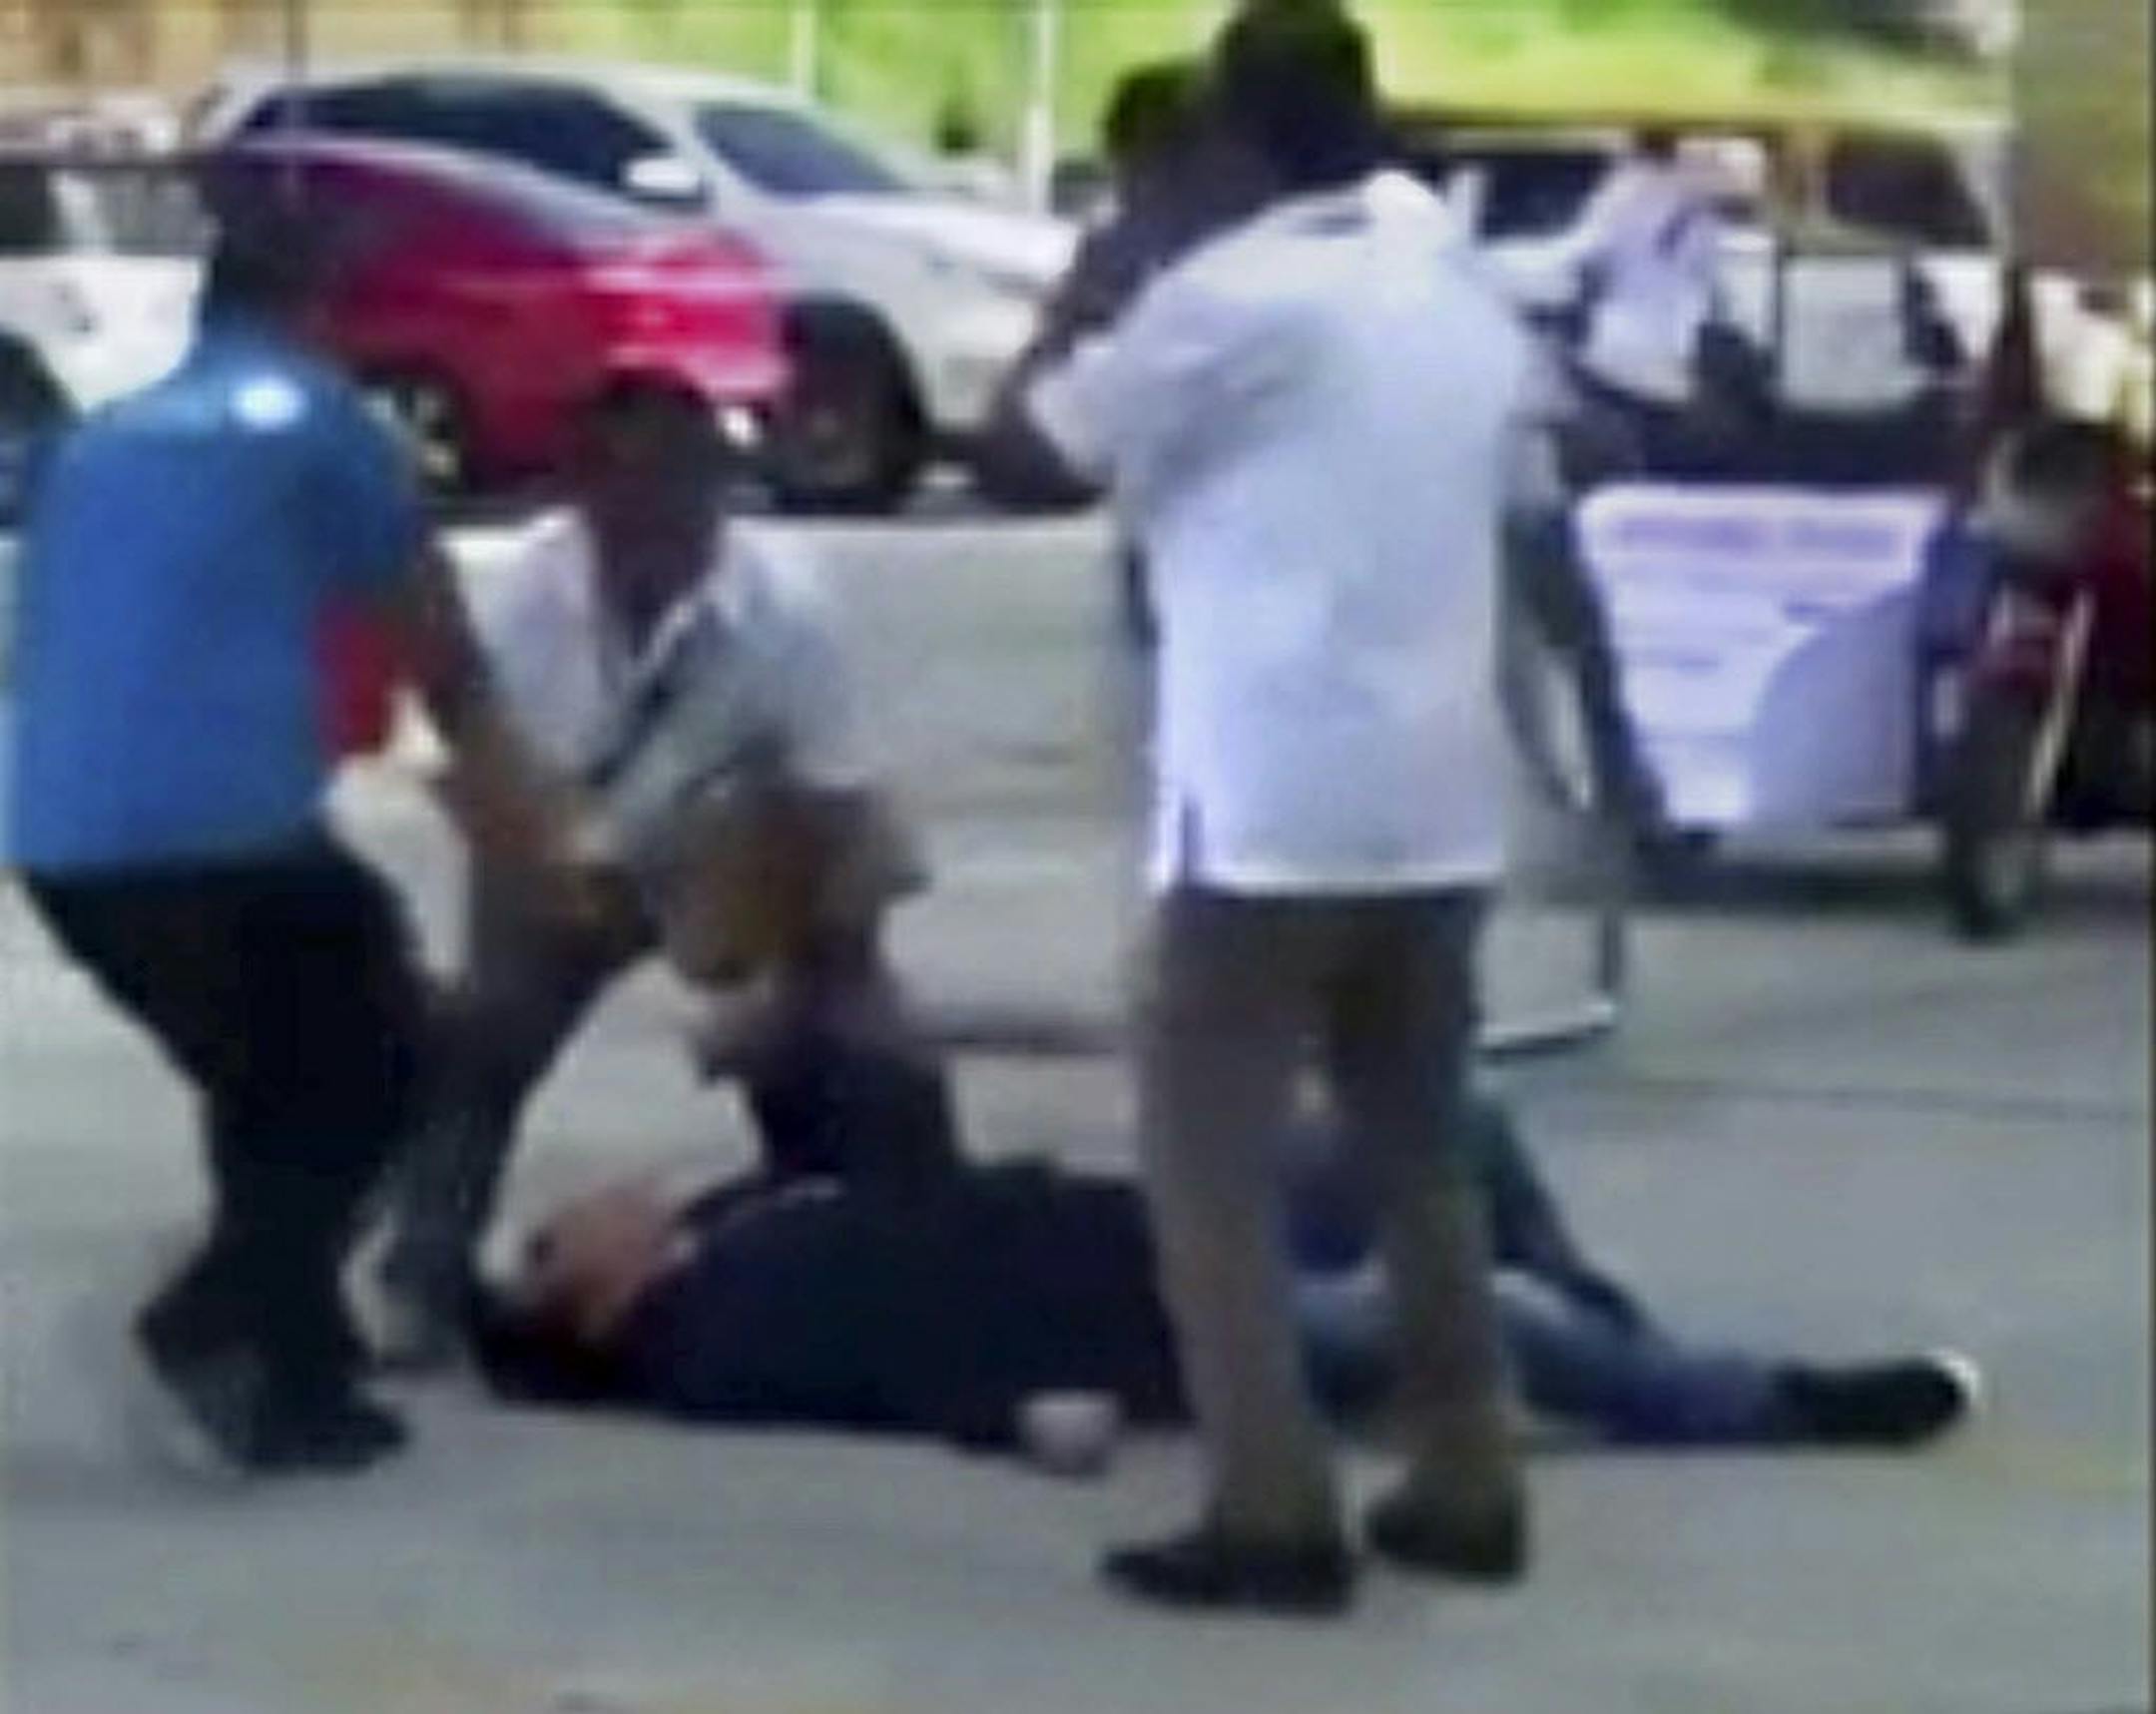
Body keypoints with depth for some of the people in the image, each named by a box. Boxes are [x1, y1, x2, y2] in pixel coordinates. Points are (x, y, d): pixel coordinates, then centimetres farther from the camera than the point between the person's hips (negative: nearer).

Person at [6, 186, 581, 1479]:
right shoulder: (319, 419, 7)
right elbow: (445, 655, 14)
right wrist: (534, 834, 26)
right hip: (224, 825, -6)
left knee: (270, 1086, 25)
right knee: (372, 1066, 14)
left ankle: (293, 1384, 19)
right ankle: (217, 1320, -4)